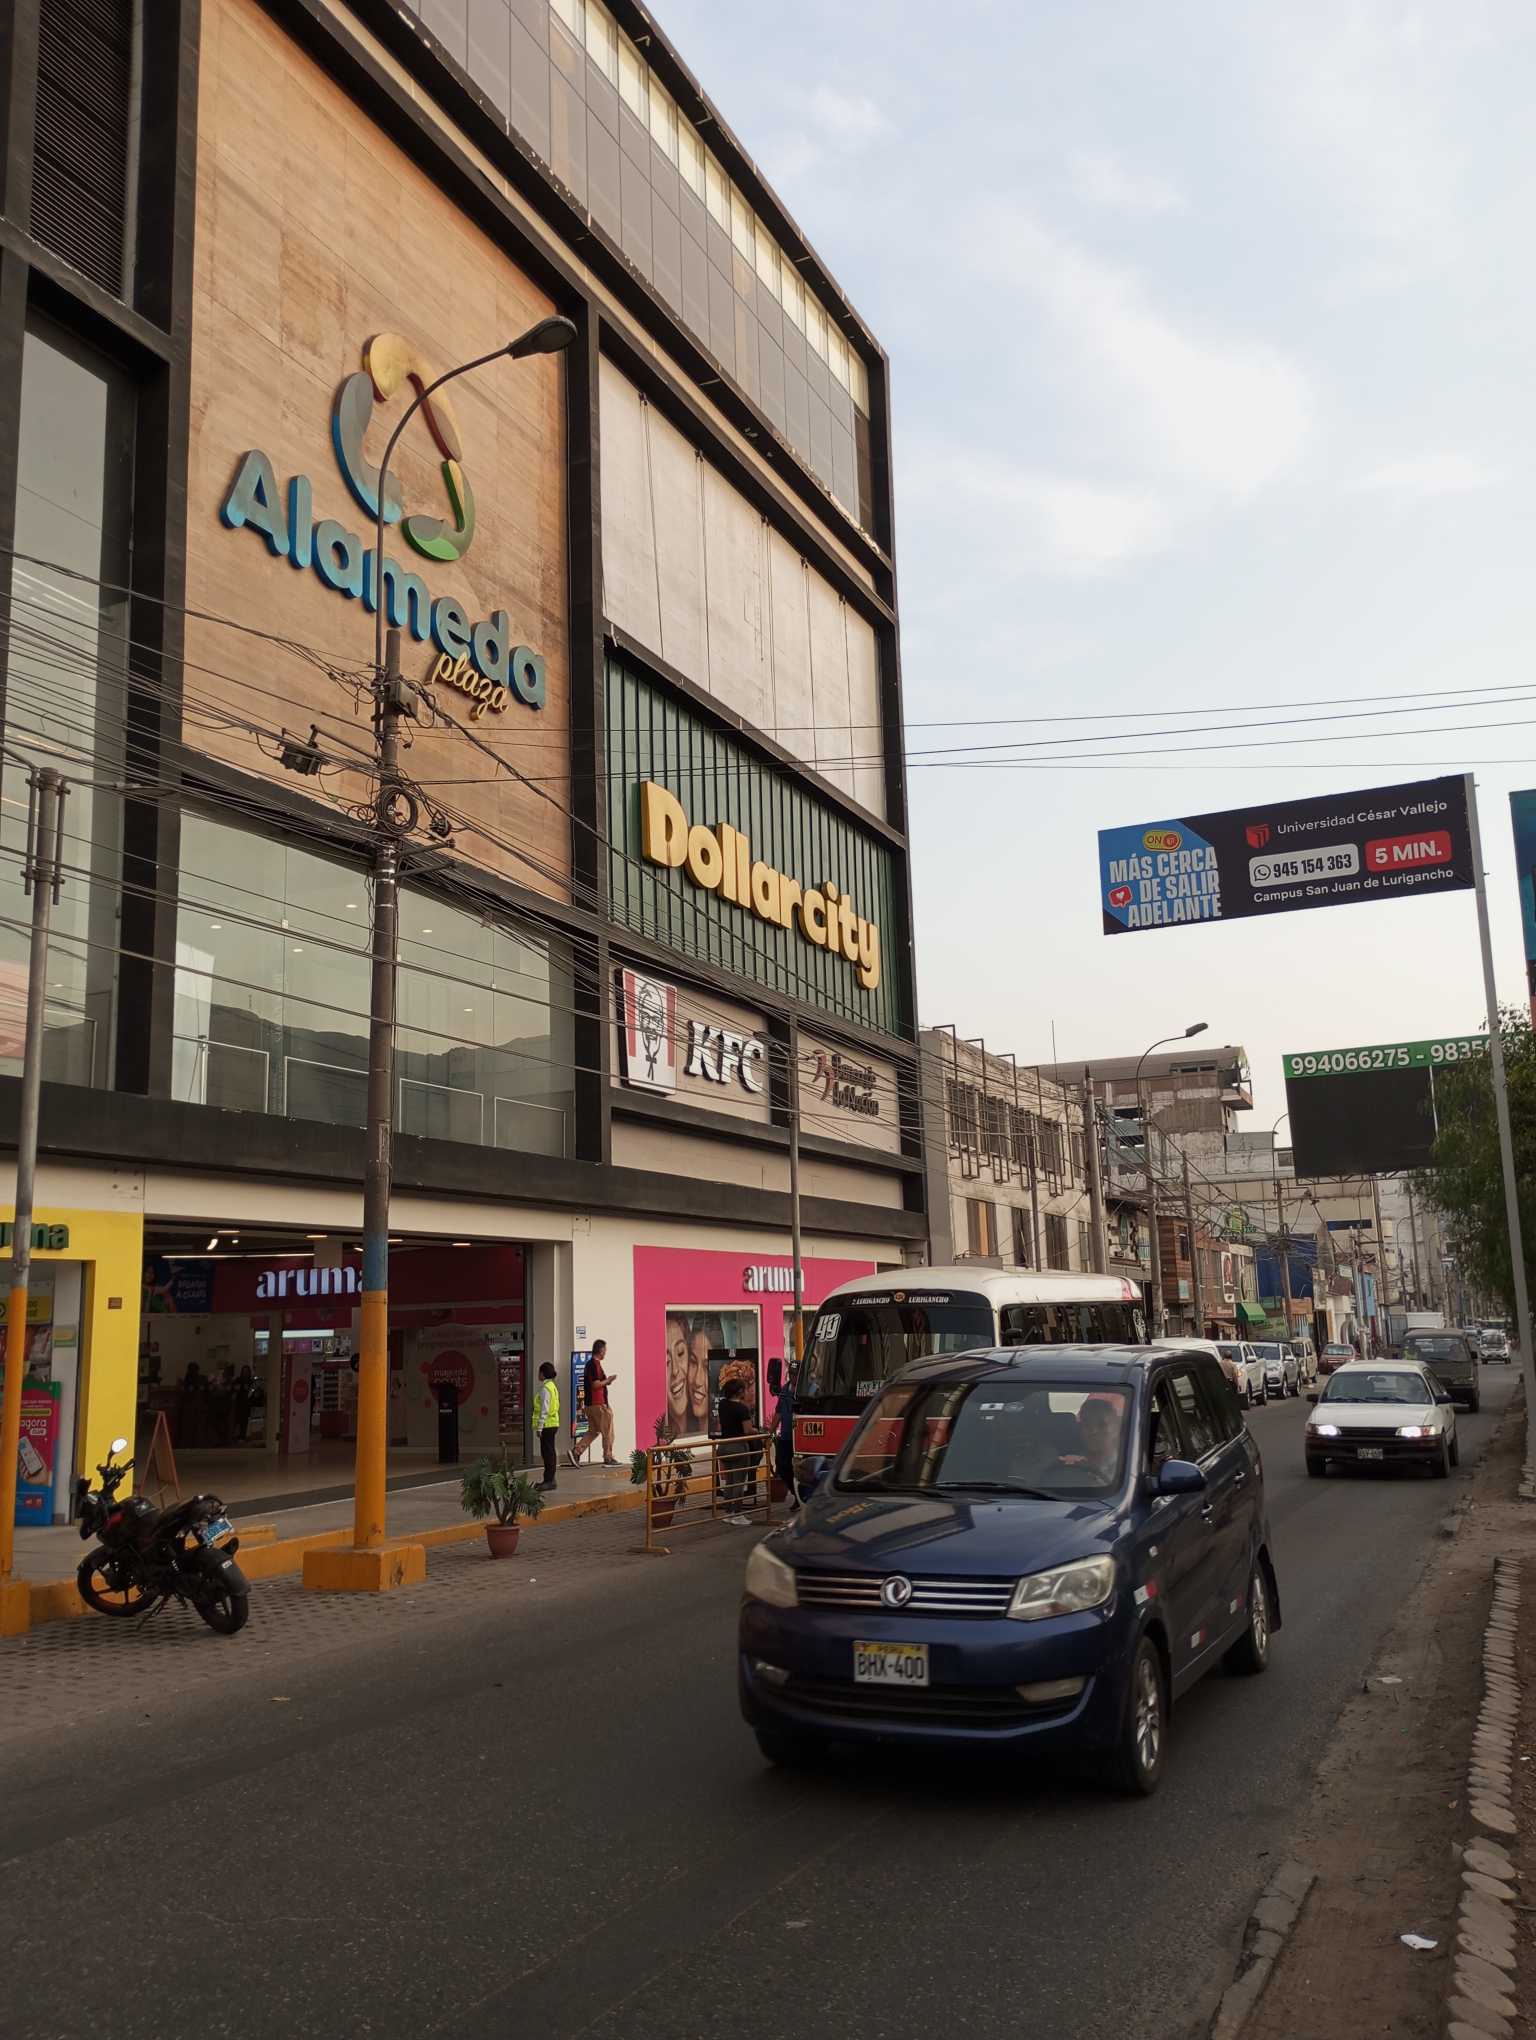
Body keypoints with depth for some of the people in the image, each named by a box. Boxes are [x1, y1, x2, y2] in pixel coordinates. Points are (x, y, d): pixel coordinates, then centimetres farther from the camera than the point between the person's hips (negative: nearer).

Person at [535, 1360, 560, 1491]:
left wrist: (540, 1427, -18)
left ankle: (549, 1481, -6)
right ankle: (549, 1479, 21)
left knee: (547, 1452, -7)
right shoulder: (552, 1386, 14)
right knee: (549, 1452, 15)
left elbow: (544, 1410, -20)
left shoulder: (545, 1389, -16)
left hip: (547, 1425, -10)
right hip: (553, 1423, 10)